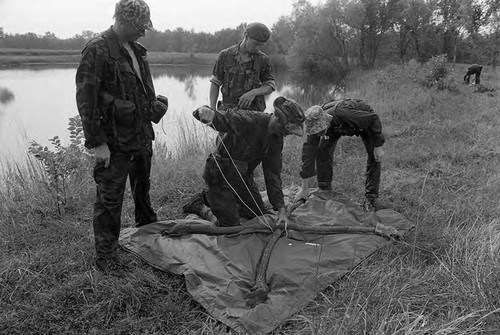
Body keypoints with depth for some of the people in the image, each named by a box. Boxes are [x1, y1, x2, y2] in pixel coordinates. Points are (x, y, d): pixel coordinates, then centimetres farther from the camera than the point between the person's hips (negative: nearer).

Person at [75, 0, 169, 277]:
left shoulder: (137, 50, 11)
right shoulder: (97, 51, -14)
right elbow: (85, 99, -16)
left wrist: (155, 104, 4)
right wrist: (97, 142, -18)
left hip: (142, 137, 8)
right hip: (115, 142, -8)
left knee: (143, 189, 22)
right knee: (110, 199, 2)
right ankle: (105, 255, 18)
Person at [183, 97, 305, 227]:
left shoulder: (277, 140, -4)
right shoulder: (249, 120, -27)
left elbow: (273, 174, -4)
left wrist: (281, 209, -11)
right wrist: (205, 111, -61)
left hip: (243, 177, 8)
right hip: (221, 175, -8)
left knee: (260, 216, 15)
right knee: (231, 225, -9)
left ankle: (212, 199, 26)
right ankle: (199, 206, 16)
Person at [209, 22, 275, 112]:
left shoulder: (263, 59, 0)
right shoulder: (225, 55, 1)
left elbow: (270, 86, 4)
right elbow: (215, 83, 7)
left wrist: (253, 93, -16)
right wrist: (212, 109, -3)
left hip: (252, 110, 0)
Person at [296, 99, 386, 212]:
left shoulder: (344, 114, -47)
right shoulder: (315, 124, -30)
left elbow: (374, 119, -32)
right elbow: (309, 154, -25)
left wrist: (378, 146, -29)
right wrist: (304, 188, -21)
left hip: (365, 120, -3)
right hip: (337, 127, 4)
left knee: (374, 156, -19)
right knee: (322, 151, -12)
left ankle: (371, 198, -9)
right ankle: (324, 190, 6)